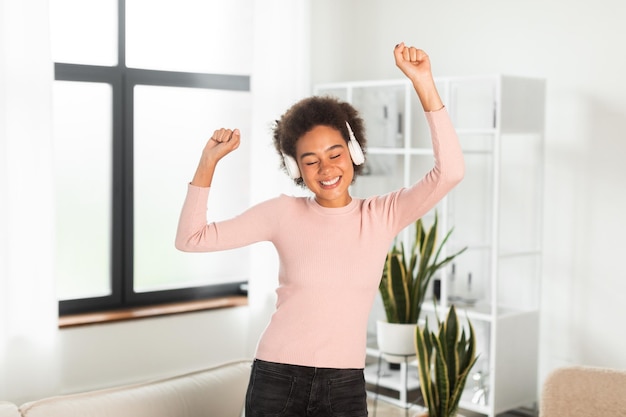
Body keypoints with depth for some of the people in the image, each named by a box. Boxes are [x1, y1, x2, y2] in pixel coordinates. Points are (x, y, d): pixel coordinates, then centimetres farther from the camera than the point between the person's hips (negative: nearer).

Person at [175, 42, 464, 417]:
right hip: (276, 378, 0)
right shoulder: (284, 213, -3)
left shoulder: (383, 215, -3)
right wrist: (208, 162, -9)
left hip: (346, 386, 1)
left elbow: (450, 172, -16)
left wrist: (423, 82, -21)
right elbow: (191, 239, -2)